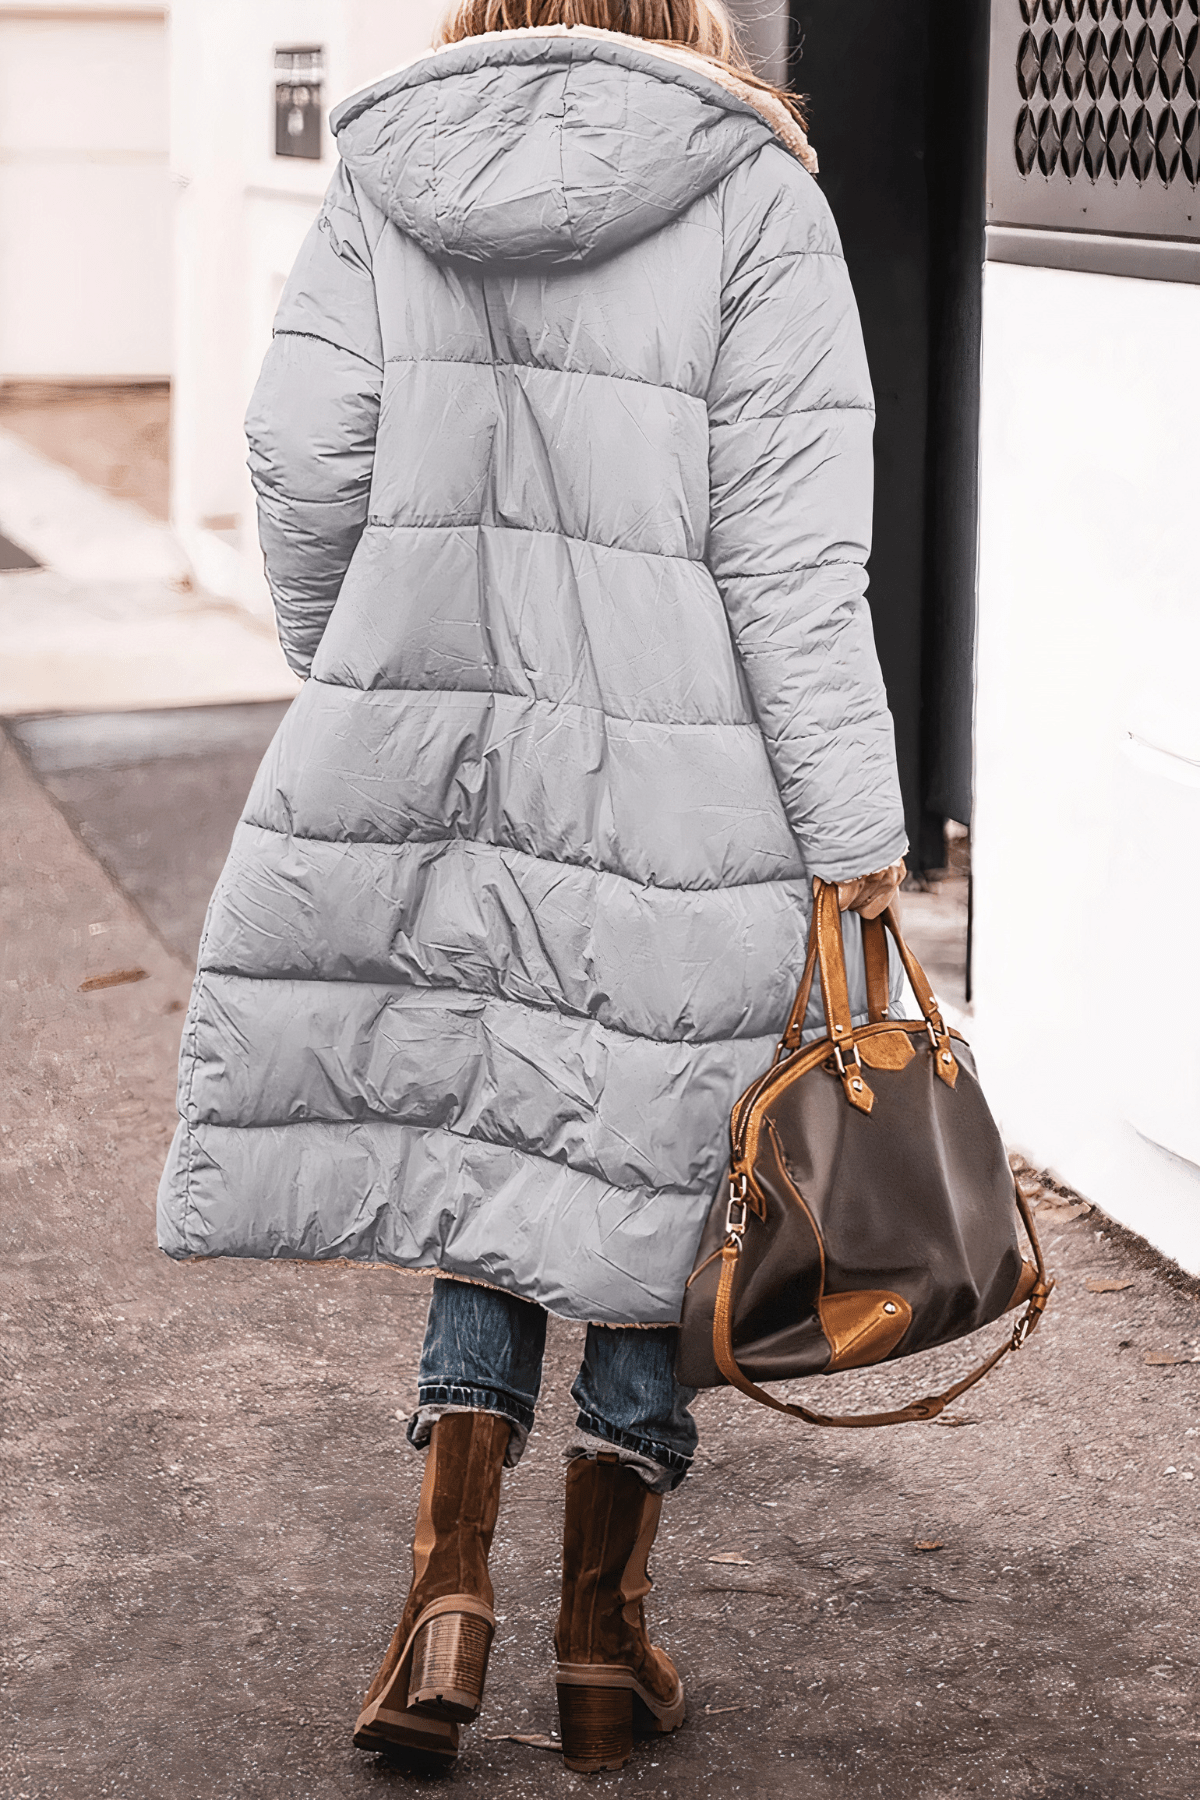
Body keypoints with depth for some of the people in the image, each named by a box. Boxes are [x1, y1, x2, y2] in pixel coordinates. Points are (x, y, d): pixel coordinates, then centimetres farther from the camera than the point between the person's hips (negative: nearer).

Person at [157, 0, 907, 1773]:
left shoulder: (383, 178, 5)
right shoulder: (751, 195, -5)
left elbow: (304, 465, 1)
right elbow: (792, 546, -9)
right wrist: (855, 829, -6)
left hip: (421, 747, 3)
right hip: (675, 780, -3)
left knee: (477, 1135, 16)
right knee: (645, 1168, 8)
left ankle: (450, 1588, 9)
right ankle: (604, 1642, 18)